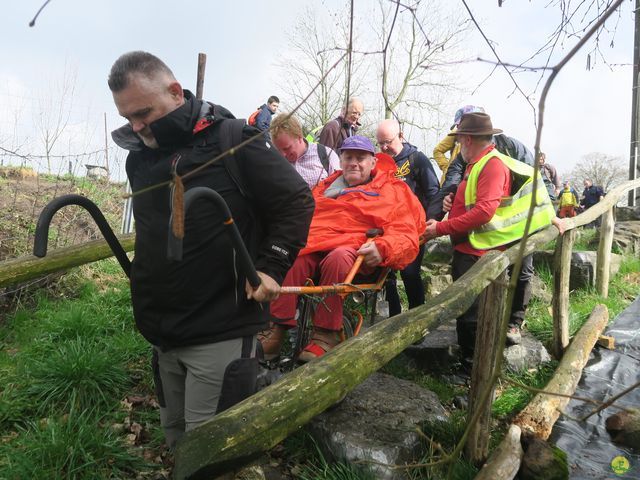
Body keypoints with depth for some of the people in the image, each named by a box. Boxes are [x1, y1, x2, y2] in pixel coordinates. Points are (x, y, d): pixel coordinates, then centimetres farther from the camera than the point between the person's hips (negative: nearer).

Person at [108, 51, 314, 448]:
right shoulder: (138, 157, 8)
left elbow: (298, 201, -8)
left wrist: (272, 266, -14)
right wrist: (144, 284, 17)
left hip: (223, 333, -7)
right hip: (163, 333, 7)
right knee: (176, 440, 22)